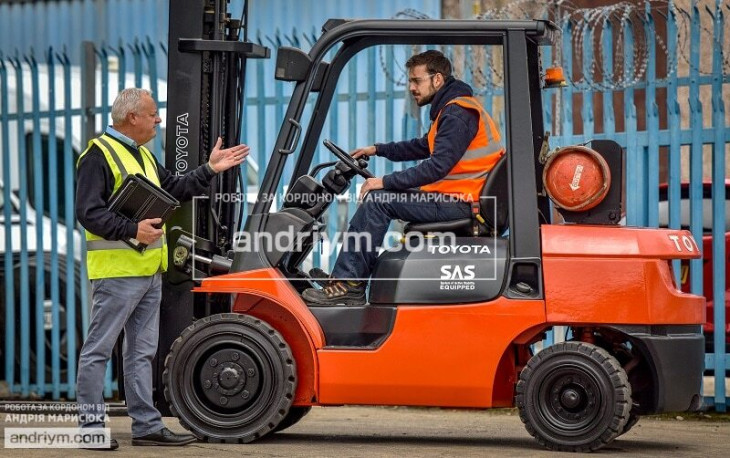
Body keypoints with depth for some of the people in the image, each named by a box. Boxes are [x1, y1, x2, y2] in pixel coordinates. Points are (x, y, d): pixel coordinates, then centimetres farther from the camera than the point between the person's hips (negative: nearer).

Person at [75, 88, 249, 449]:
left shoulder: (142, 155, 21)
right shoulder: (99, 155, -10)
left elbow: (175, 190, 27)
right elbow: (88, 212, -18)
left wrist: (210, 170, 18)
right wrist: (132, 229, -27)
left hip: (150, 270, 10)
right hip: (117, 269, -10)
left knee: (143, 351, 12)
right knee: (99, 349, -4)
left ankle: (147, 425, 16)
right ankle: (91, 425, -2)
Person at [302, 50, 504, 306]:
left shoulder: (458, 114, -15)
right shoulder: (451, 110, 19)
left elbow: (437, 166, -24)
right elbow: (423, 148, 32)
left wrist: (386, 182, -20)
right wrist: (377, 150, 25)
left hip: (459, 204, -11)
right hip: (457, 200, 11)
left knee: (377, 200, -17)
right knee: (380, 198, 14)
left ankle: (347, 285, -18)